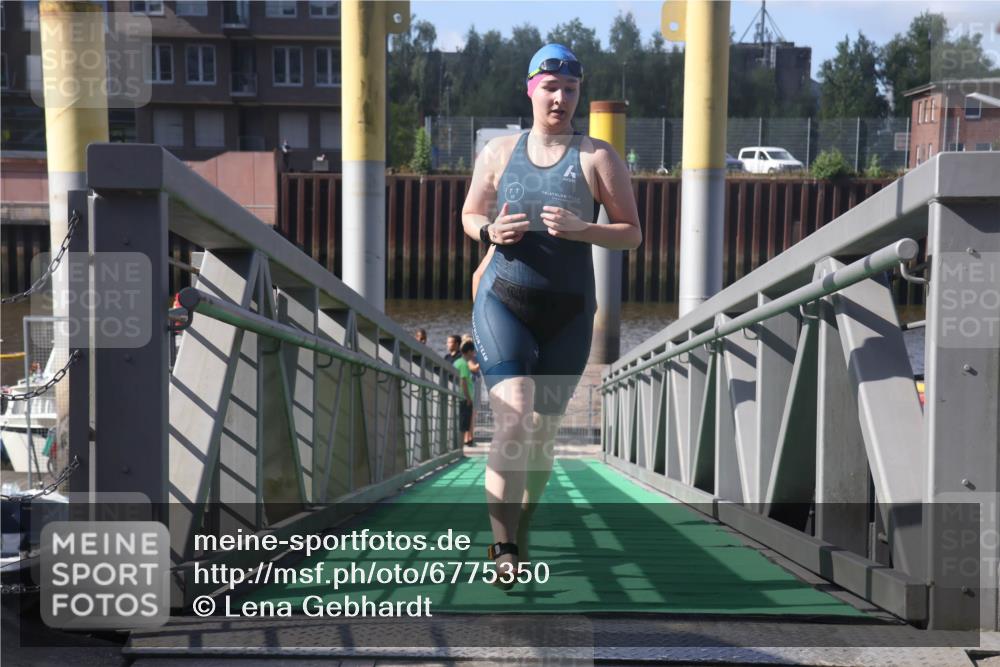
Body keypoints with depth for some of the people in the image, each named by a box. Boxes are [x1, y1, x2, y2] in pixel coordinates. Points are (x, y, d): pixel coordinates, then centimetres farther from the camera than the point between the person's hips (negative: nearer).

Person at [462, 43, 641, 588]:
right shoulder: (498, 151, 7)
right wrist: (490, 231, -6)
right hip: (503, 303, 0)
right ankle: (503, 547, -14)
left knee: (543, 432, 9)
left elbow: (632, 234, 1)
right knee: (513, 421, -19)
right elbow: (469, 216, 18)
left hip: (568, 313, 1)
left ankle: (520, 533, 31)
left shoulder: (598, 158, 2)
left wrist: (580, 230, -18)